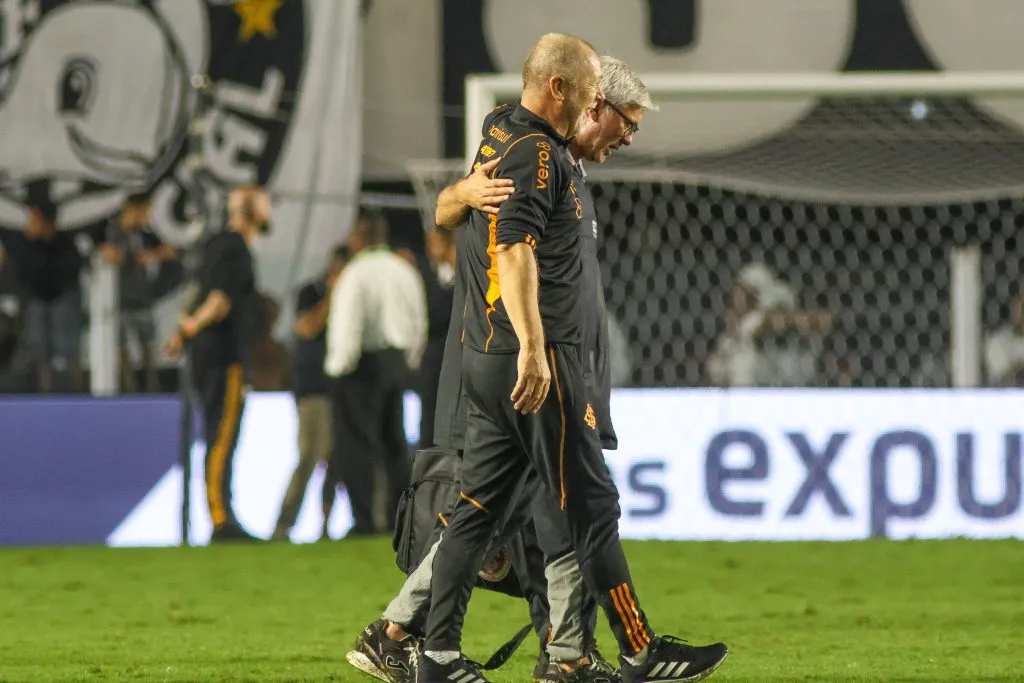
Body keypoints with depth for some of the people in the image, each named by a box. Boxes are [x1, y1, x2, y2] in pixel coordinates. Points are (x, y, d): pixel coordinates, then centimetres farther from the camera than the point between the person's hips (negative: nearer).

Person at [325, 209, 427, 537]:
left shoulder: (357, 274, -14)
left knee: (356, 444, -5)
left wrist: (340, 365, -9)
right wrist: (409, 361, 22)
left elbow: (348, 326, -19)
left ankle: (363, 519, -11)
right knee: (393, 442, 13)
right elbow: (419, 324, 13)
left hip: (362, 363, -7)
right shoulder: (405, 272, 10)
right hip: (396, 361, 7)